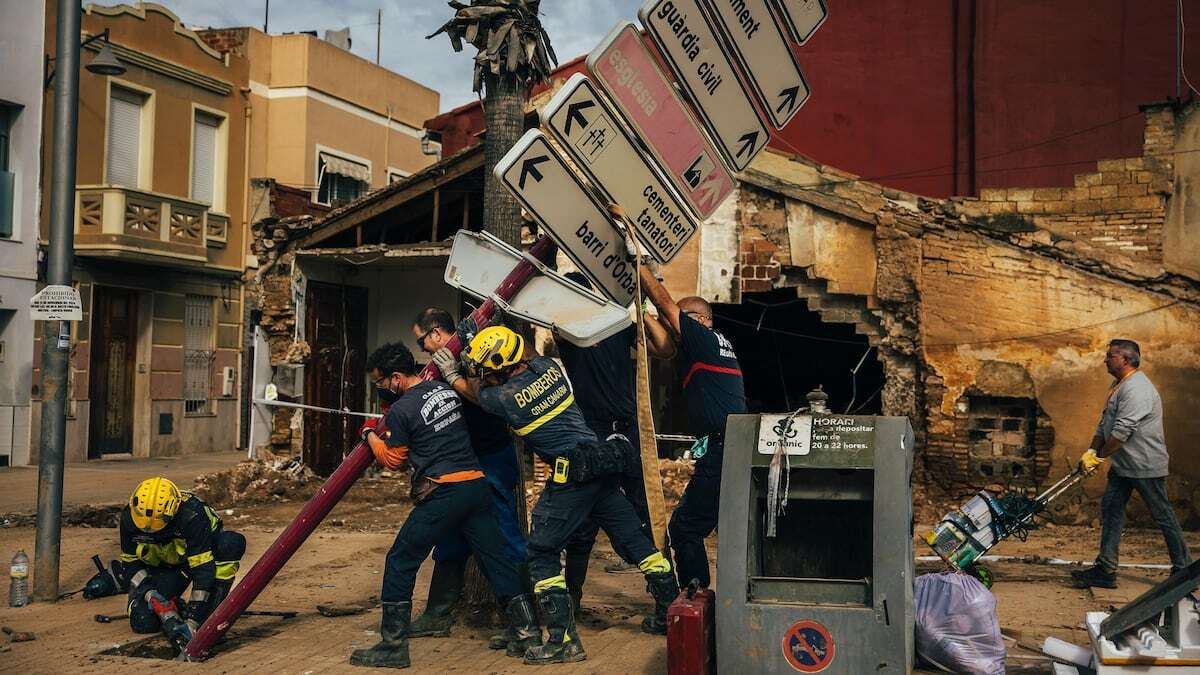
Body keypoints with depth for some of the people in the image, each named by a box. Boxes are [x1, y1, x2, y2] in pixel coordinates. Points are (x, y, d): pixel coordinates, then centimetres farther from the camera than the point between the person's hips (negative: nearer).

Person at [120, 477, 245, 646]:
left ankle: (209, 615, -26)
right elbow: (130, 561, -8)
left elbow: (203, 570, -37)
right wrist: (149, 592, -25)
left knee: (233, 542, -37)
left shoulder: (192, 516, -38)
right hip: (162, 566, 3)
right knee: (143, 624, -20)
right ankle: (172, 607, 15)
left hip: (199, 552, -2)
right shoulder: (129, 517, -24)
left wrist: (192, 621, -39)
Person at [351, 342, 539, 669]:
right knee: (496, 559, 12)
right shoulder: (447, 389, 12)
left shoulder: (401, 410, -8)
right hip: (477, 485, 7)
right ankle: (529, 632, 13)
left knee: (400, 562, 5)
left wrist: (370, 436, 20)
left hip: (443, 493, -7)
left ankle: (393, 646, 7)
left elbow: (392, 459, 5)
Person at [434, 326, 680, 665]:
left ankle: (563, 640, -2)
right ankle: (670, 611, 25)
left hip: (571, 475, -7)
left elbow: (473, 392, 13)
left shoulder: (504, 398, -10)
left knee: (542, 552, 2)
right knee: (632, 537, 16)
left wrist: (452, 375, 33)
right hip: (603, 463, 7)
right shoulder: (546, 365, 5)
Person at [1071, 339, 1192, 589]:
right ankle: (1105, 570, 6)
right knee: (1110, 509, 5)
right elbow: (1104, 424, 16)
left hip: (1146, 465, -10)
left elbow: (1123, 430, -26)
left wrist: (1100, 456, -17)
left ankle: (1184, 569, 16)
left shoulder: (1136, 388, -22)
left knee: (1163, 515, 2)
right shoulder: (1117, 386, 12)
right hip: (1123, 465, 10)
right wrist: (1091, 451, 4)